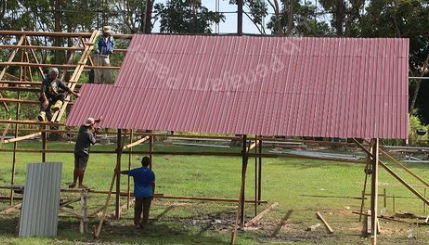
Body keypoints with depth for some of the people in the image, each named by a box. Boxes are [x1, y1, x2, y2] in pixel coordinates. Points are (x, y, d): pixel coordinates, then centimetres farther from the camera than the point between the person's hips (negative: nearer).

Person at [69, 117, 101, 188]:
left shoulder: (81, 128, 2)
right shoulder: (89, 133, -17)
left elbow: (87, 125, 24)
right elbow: (93, 142, -3)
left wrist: (96, 121, 23)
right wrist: (94, 133, 5)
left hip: (76, 151, 7)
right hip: (84, 152, -7)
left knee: (76, 168, 13)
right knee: (82, 168, 0)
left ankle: (74, 183, 17)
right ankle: (80, 184, 5)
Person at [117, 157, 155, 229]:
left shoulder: (136, 171, -7)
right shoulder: (151, 173, -3)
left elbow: (127, 172, 7)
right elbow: (153, 184, 2)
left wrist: (119, 172, 25)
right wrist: (152, 193, 13)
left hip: (139, 194, -1)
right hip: (148, 194, 1)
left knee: (137, 209, 11)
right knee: (146, 209, 8)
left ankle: (137, 223, 10)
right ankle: (143, 224, 9)